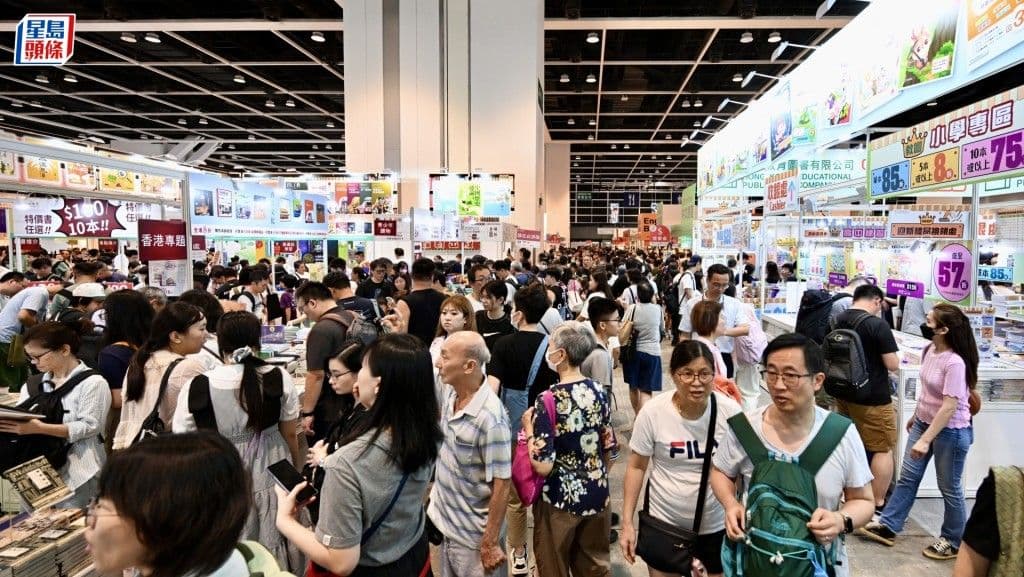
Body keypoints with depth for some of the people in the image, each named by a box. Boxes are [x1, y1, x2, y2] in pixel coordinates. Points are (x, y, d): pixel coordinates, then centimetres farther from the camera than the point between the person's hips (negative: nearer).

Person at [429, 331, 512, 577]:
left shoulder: (490, 418, -29)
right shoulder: (450, 395, -7)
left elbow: (501, 485, -22)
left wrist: (490, 543, -17)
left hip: (474, 536, -7)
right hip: (445, 523, 7)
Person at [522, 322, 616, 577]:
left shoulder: (549, 400, -22)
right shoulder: (599, 392, -5)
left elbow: (543, 466, -24)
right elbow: (608, 448, 6)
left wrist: (528, 427, -10)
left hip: (560, 499, -5)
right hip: (597, 495, 5)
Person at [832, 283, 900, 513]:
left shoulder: (837, 321, 2)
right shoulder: (878, 325, -18)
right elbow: (893, 364, -15)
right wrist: (892, 354, 4)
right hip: (872, 400, -7)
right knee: (883, 450, 7)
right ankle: (878, 504, 12)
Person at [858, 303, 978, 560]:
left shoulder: (955, 363, -26)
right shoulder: (929, 350, -1)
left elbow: (949, 407, -26)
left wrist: (925, 441, -25)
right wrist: (916, 416, 22)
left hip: (950, 431, -8)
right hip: (924, 423, 8)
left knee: (949, 488, 10)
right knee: (907, 477, 14)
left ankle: (953, 542, 29)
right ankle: (887, 526, 24)